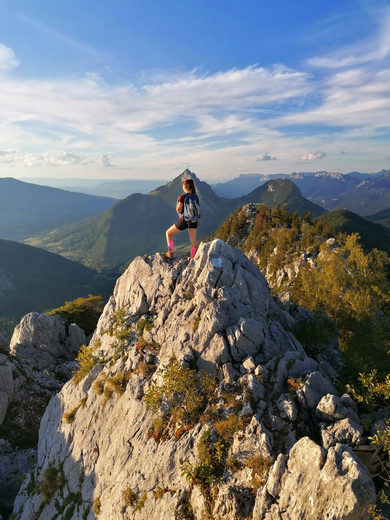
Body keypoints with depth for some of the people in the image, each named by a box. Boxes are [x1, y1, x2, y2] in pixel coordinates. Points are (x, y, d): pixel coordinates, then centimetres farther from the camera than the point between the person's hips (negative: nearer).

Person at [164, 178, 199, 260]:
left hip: (184, 221, -5)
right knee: (193, 241, 8)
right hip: (193, 221, 5)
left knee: (168, 233, 15)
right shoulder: (195, 196, 3)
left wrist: (177, 203, 3)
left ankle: (170, 253, 15)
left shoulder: (182, 197, -13)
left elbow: (178, 211, -12)